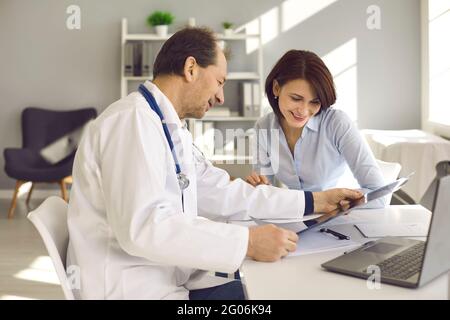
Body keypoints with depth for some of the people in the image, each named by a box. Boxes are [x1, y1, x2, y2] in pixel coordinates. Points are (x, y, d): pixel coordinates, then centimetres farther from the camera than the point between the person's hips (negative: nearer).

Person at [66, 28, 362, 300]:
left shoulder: (174, 130, 14)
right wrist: (247, 242, -28)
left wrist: (314, 201, 12)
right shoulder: (133, 120, -17)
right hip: (134, 289, -9)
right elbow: (142, 227, -28)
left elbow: (223, 193, 14)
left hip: (173, 278, 9)